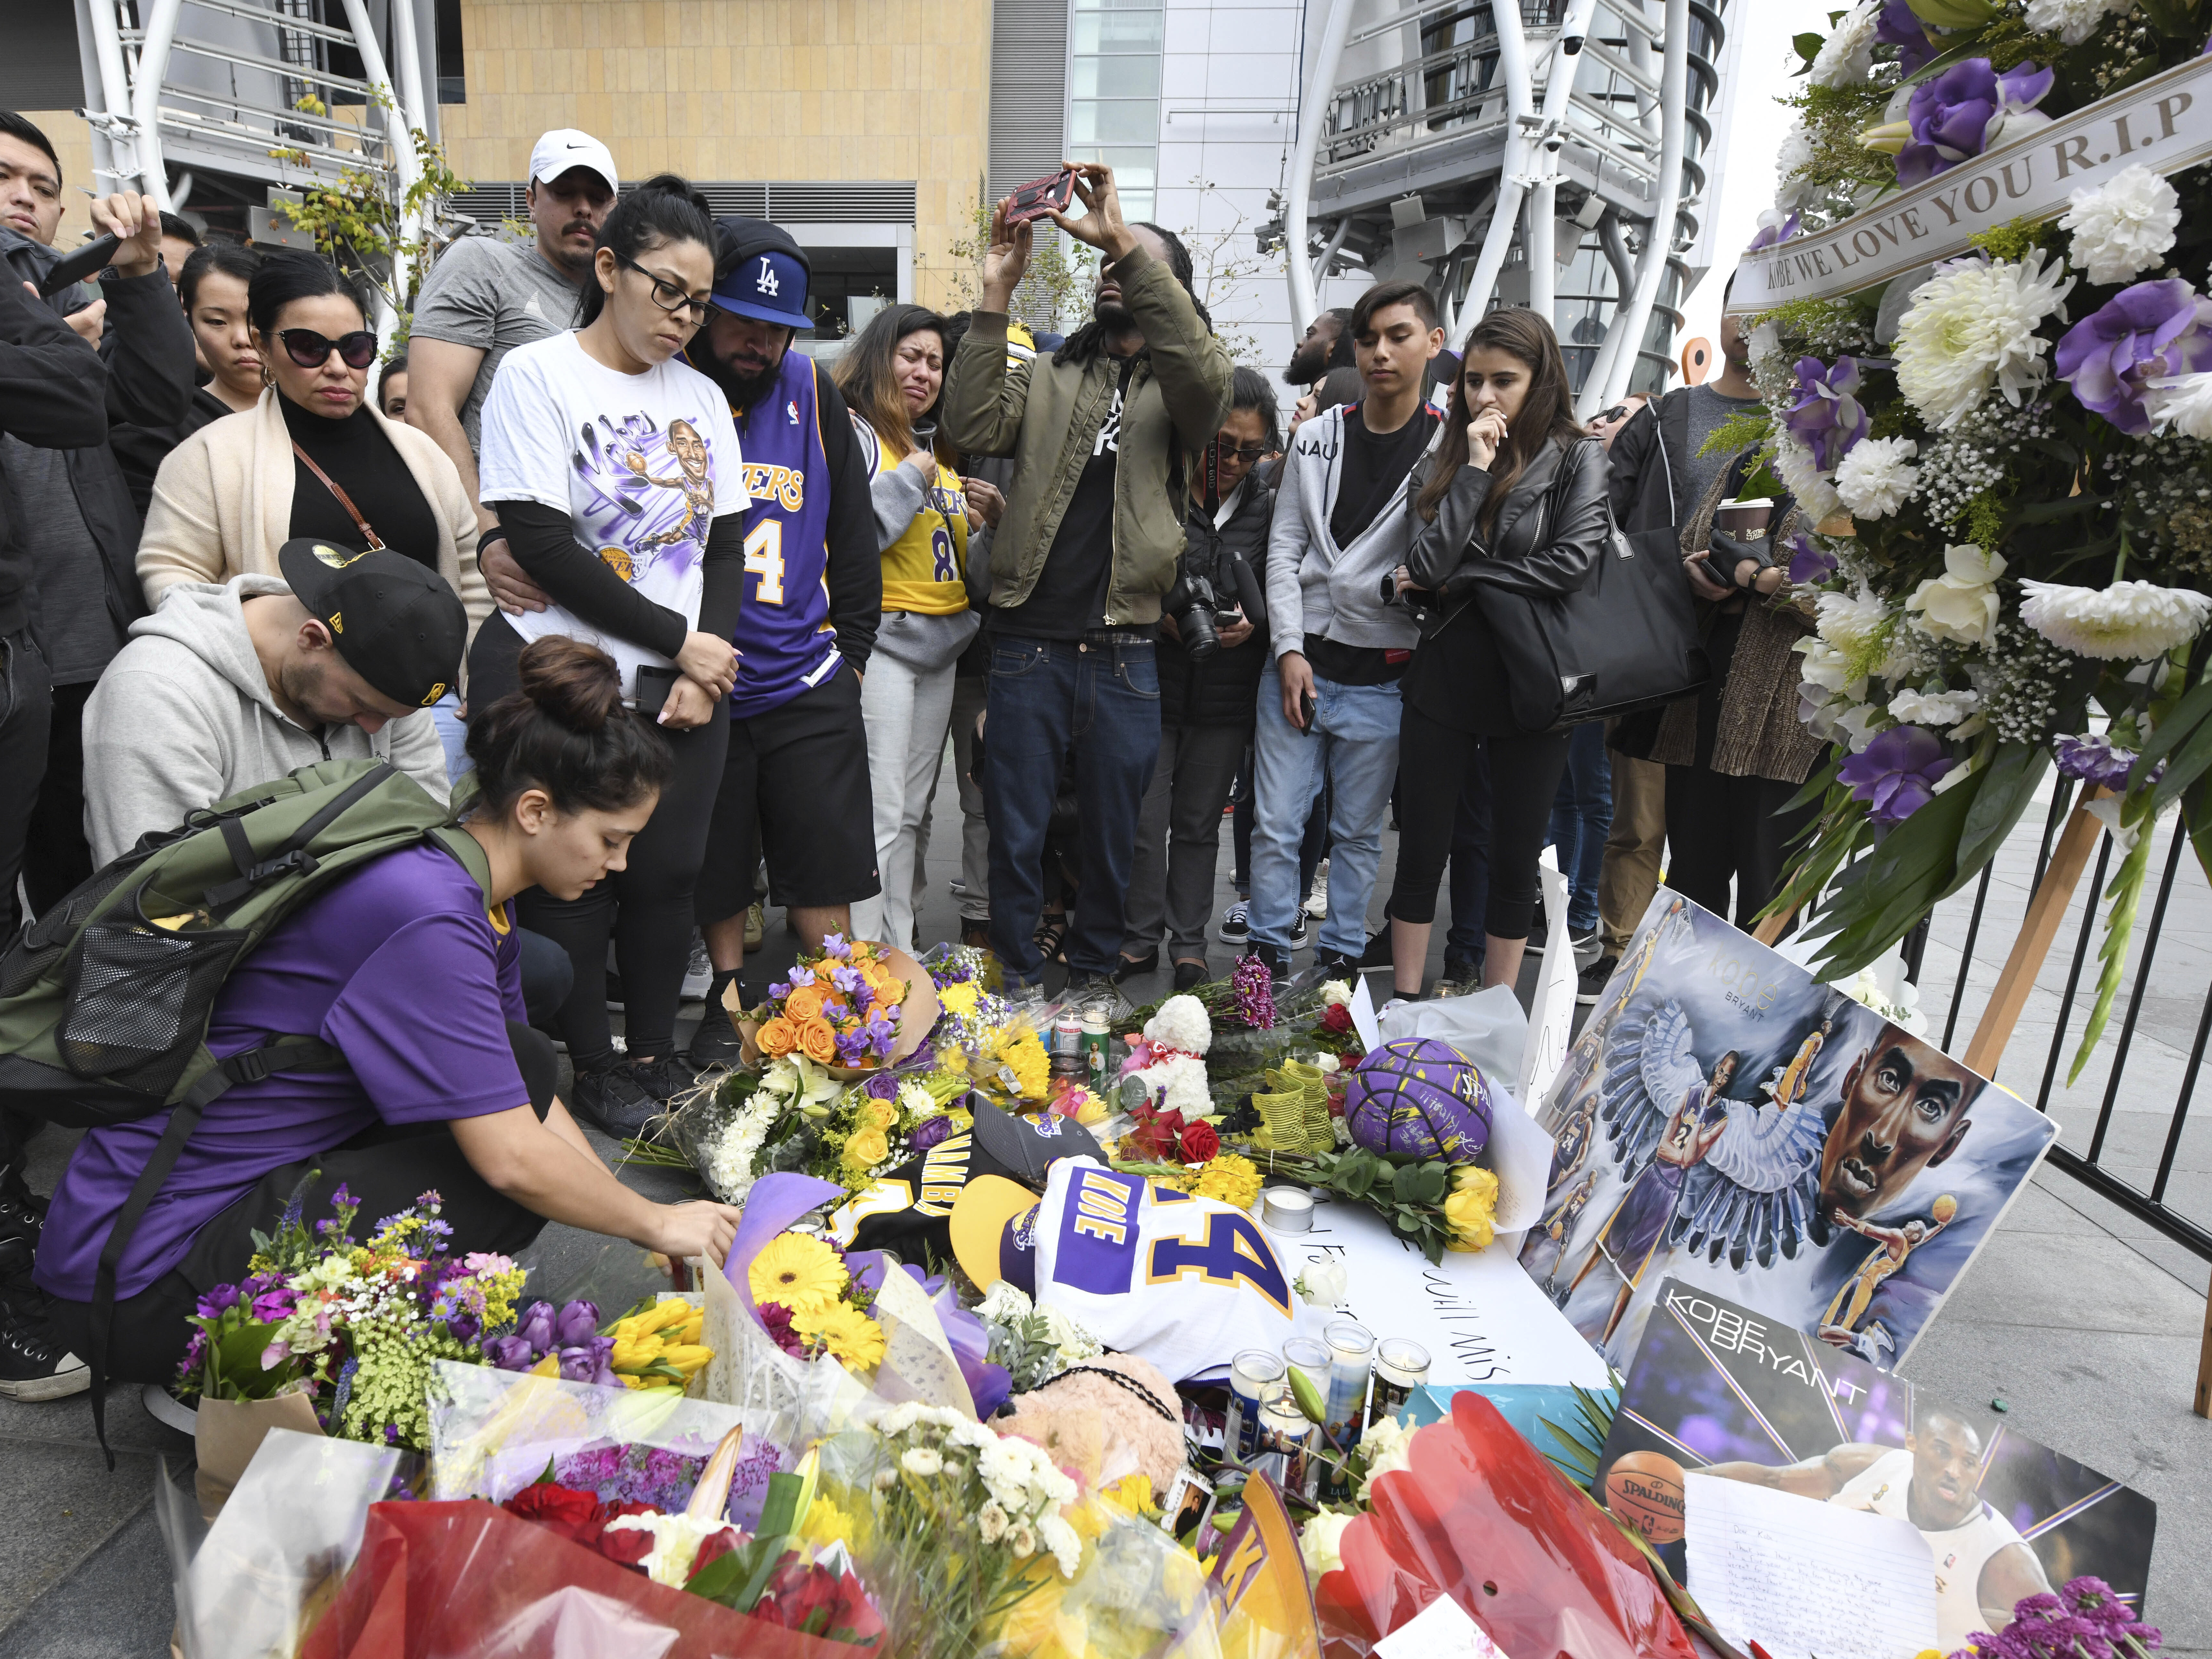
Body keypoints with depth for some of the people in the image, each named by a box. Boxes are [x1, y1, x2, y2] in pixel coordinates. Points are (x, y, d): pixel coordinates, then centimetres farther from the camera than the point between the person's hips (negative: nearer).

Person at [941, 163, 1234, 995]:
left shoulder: (1179, 385, 7)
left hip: (1124, 655, -1)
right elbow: (973, 427, -3)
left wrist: (1124, 243, -22)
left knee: (1112, 838, 11)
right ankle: (1016, 983, 25)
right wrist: (996, 296, -9)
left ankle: (1092, 979, 31)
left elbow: (1205, 374, -18)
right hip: (1027, 645, 1)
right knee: (1018, 835, 8)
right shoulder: (1050, 376, 14)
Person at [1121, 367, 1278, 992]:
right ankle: (1141, 936, 19)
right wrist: (1159, 616, -15)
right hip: (1152, 685, -2)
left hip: (1226, 696, 2)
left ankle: (1189, 940, 25)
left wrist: (1252, 624, -11)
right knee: (1144, 819, 1)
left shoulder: (1267, 507, 5)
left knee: (1199, 823, 12)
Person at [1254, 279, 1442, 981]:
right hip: (1297, 665, 2)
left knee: (1359, 832, 10)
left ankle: (1341, 957, 25)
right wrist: (1291, 650, -3)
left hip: (1381, 678, -2)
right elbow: (1284, 548, 4)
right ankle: (1268, 951, 19)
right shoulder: (1317, 436, 8)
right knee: (1275, 824, 5)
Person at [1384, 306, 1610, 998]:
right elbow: (1426, 565, -8)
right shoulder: (1445, 462, 7)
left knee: (1514, 864, 8)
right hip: (1444, 678, 3)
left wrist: (1460, 580, -10)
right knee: (1420, 855, 7)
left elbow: (1573, 561, -17)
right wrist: (1476, 468, -11)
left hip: (1530, 685, -2)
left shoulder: (1576, 457, -1)